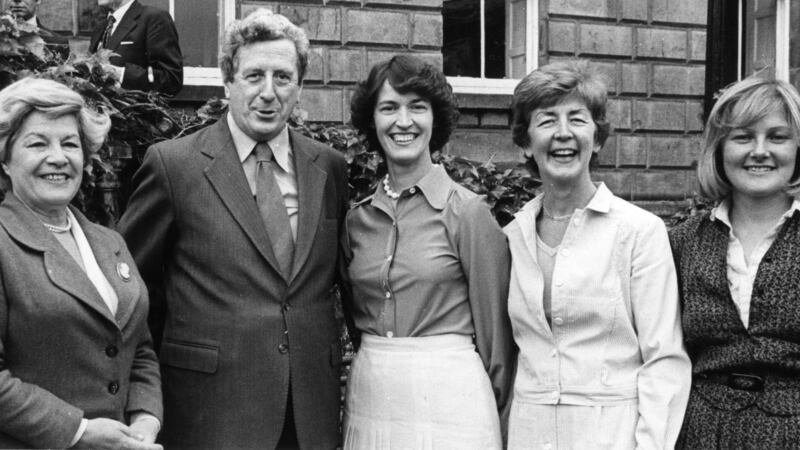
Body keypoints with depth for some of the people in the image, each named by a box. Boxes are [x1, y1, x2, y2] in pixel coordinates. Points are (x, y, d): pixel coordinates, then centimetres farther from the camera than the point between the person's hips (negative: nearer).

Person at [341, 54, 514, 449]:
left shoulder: (467, 212, -8)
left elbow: (493, 326, -3)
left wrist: (494, 410, 2)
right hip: (368, 397, 4)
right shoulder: (357, 219, 5)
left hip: (446, 396, -4)